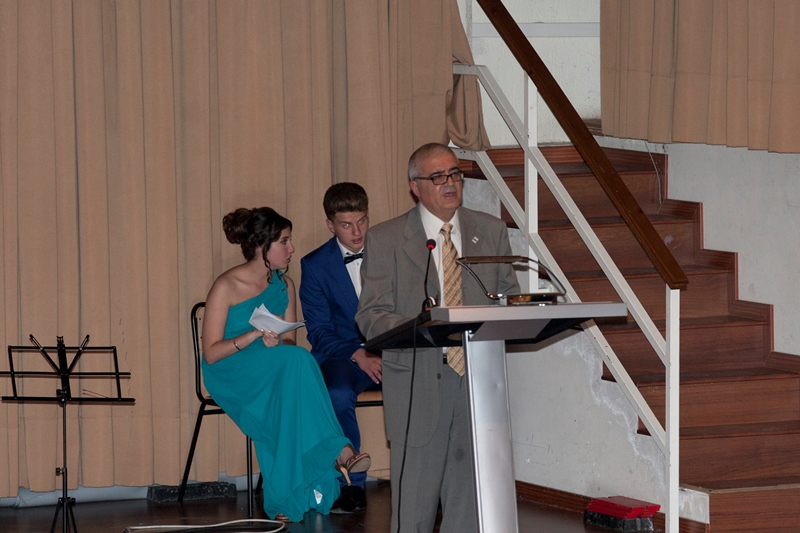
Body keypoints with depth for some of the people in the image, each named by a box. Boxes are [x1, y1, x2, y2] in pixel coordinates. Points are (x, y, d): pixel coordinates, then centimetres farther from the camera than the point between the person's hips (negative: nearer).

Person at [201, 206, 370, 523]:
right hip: (231, 375, -5)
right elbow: (210, 353, -11)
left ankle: (285, 498, -39)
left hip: (275, 376, 5)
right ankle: (337, 452, -41)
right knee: (296, 360, -34)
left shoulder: (284, 285, 11)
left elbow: (291, 341, 8)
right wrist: (255, 335, -23)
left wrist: (277, 341, -17)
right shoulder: (226, 287, -8)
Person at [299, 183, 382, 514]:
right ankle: (351, 485, -19)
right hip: (343, 356, -1)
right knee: (338, 395, -35)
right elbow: (319, 332, 1)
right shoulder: (315, 266, 5)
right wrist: (359, 356, -16)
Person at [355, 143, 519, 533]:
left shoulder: (491, 231, 12)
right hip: (417, 380, -3)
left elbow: (509, 296, 15)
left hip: (478, 379, 3)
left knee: (470, 492, 1)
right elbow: (371, 316, -3)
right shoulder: (385, 239, 2)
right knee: (414, 492, -1)